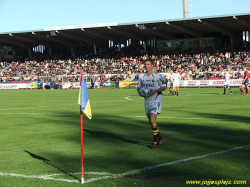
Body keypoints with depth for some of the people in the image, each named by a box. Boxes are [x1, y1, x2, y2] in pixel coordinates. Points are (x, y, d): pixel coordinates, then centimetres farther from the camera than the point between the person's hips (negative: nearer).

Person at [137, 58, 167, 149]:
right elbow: (139, 86, 19)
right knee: (151, 122, 11)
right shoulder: (141, 76, 8)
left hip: (156, 100, -6)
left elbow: (164, 87, -3)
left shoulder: (158, 76, -7)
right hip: (147, 100, 6)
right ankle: (160, 138, 27)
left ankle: (155, 140, -6)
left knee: (152, 120, -17)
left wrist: (154, 91, -17)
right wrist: (139, 91, -3)